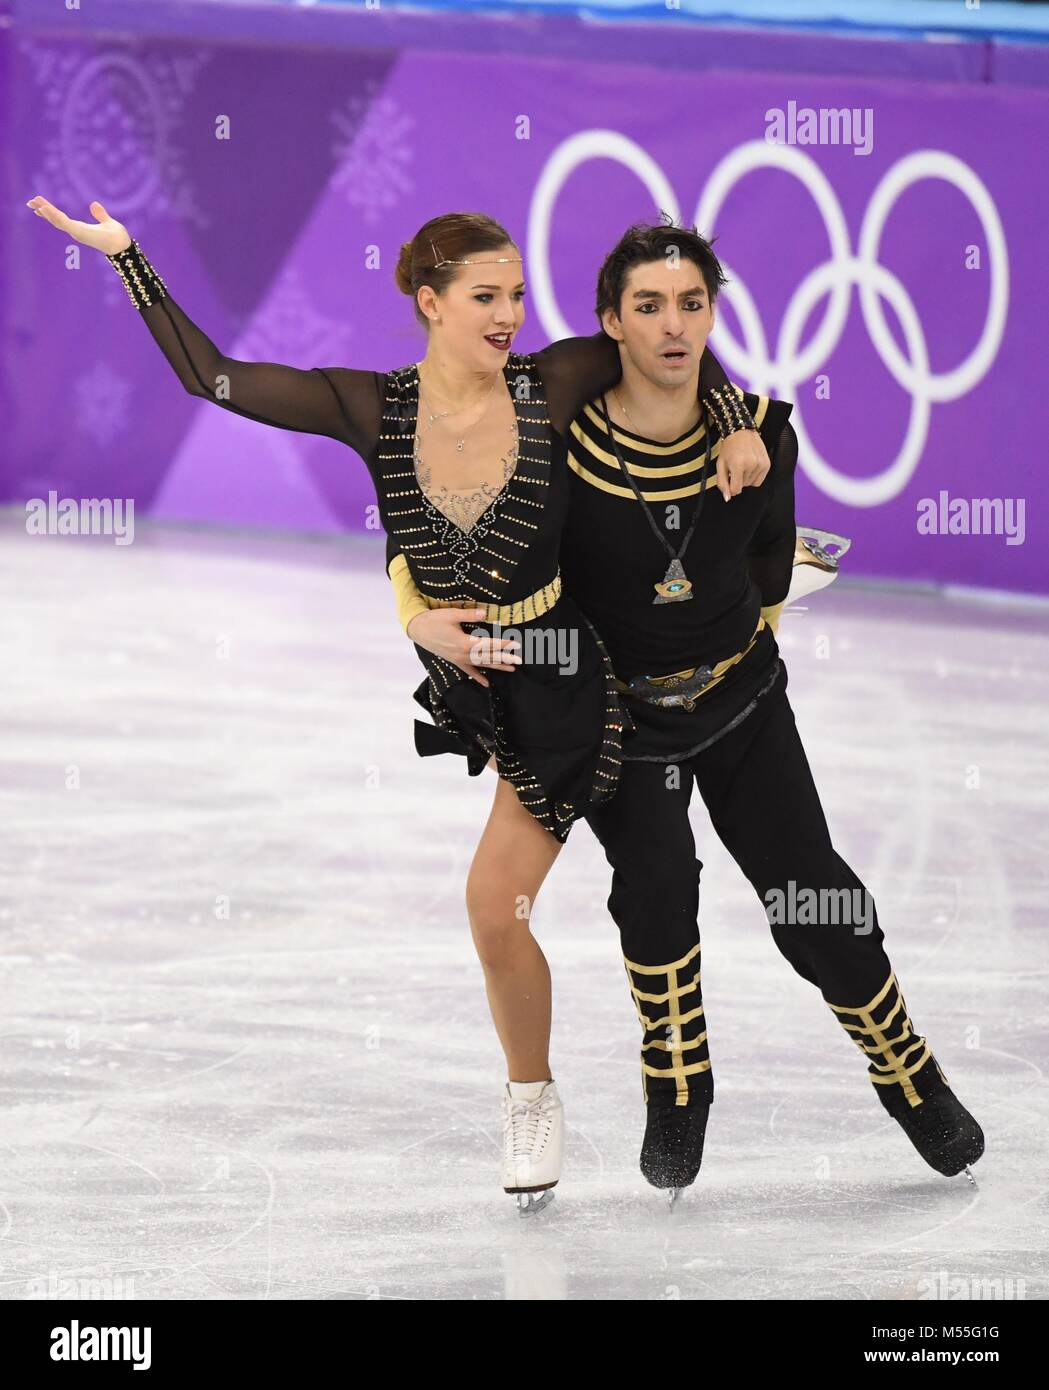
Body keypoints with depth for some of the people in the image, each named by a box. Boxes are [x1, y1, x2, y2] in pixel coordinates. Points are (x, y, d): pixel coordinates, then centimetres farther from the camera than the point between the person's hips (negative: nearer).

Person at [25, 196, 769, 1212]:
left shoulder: (552, 386, -15)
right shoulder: (376, 410, -10)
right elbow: (211, 376, -10)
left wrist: (735, 425, -11)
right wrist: (126, 254, -12)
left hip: (557, 678, -3)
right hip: (462, 675, 3)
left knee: (495, 907, -3)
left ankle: (532, 1100, 17)